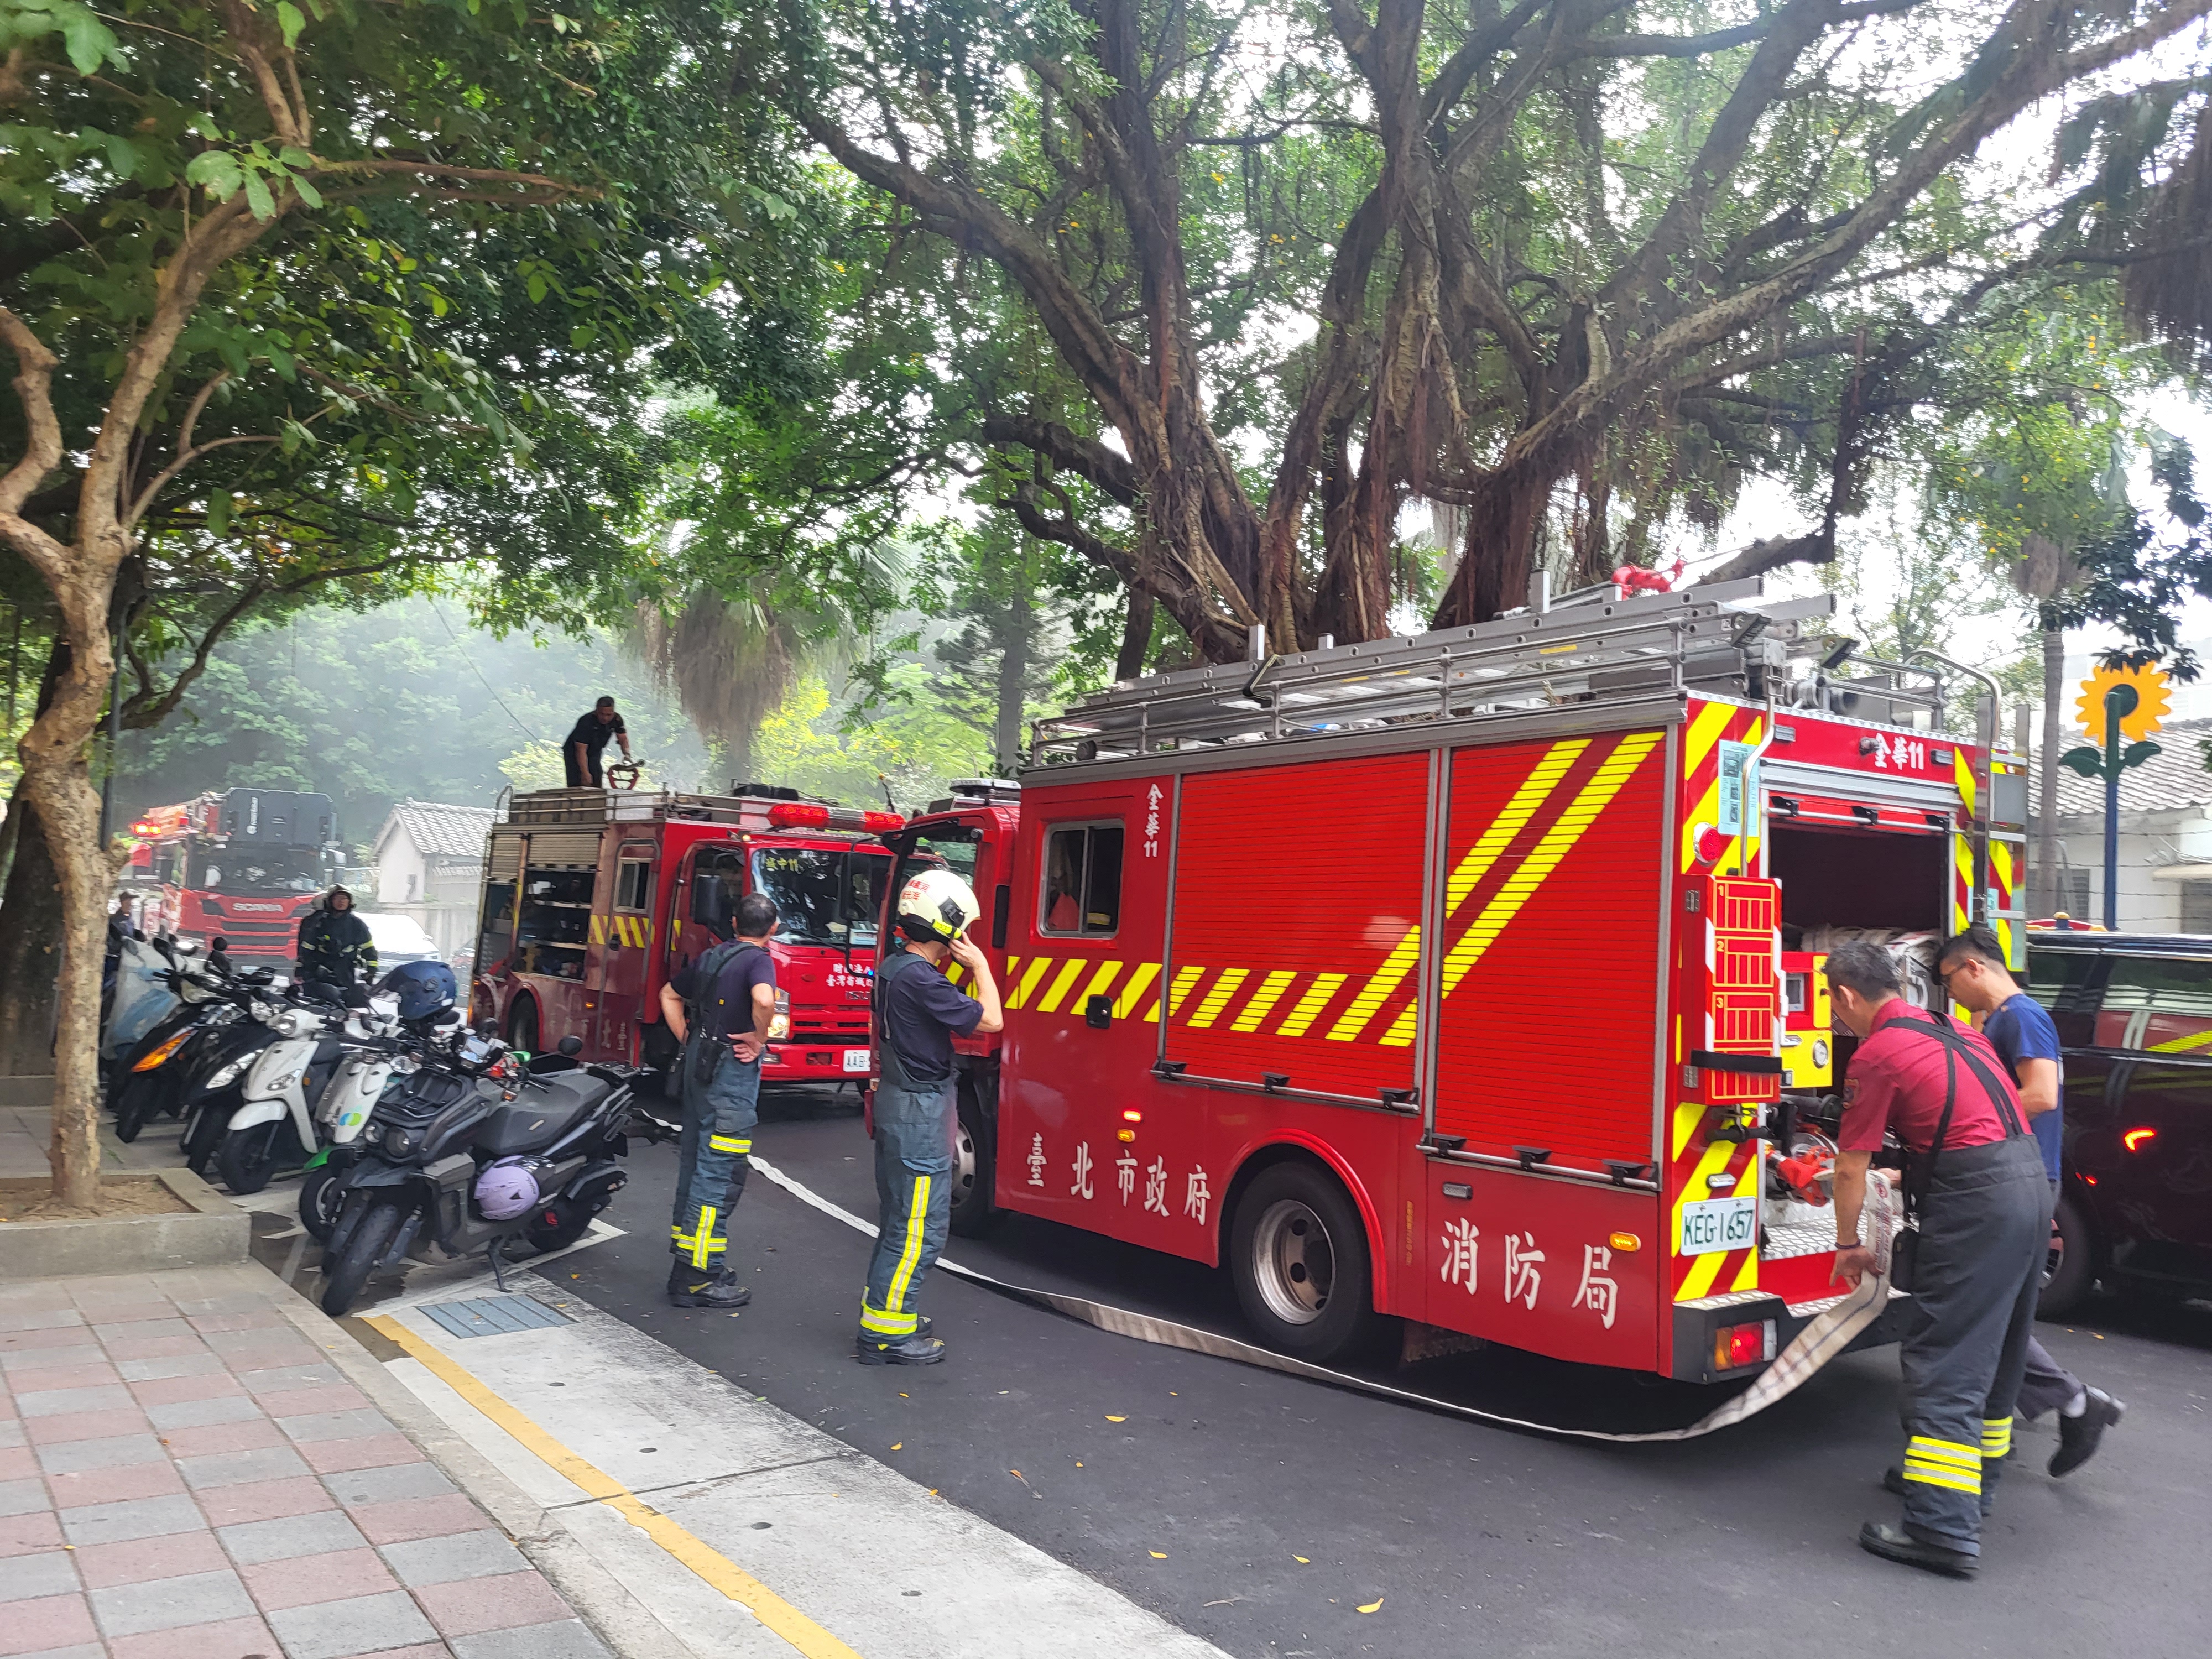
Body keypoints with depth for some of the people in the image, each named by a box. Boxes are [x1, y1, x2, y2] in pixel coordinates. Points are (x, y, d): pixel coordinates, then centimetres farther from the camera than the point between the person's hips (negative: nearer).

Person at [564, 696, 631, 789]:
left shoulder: (617, 720, -15)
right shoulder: (586, 722, -33)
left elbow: (623, 739, -2)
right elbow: (581, 750, -34)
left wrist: (627, 754, -22)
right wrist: (585, 773, -39)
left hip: (594, 755, 6)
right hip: (574, 754, -6)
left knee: (597, 788, 5)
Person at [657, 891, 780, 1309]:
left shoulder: (710, 957, 12)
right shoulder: (759, 960, -12)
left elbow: (669, 995, 24)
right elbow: (764, 999, -33)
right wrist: (759, 1038, -16)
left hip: (698, 1066, 9)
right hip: (732, 1071, -9)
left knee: (694, 1163, 17)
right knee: (719, 1173, -6)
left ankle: (689, 1255, 27)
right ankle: (697, 1278, -4)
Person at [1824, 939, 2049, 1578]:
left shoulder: (1876, 1055, -8)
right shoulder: (1952, 1028, 17)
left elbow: (1851, 1170, -5)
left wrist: (1848, 1247, 8)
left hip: (1976, 1199, -9)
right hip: (2030, 1183, 9)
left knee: (1944, 1364, -7)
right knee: (1996, 1353, 20)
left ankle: (1944, 1530, -9)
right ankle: (1973, 1487, 34)